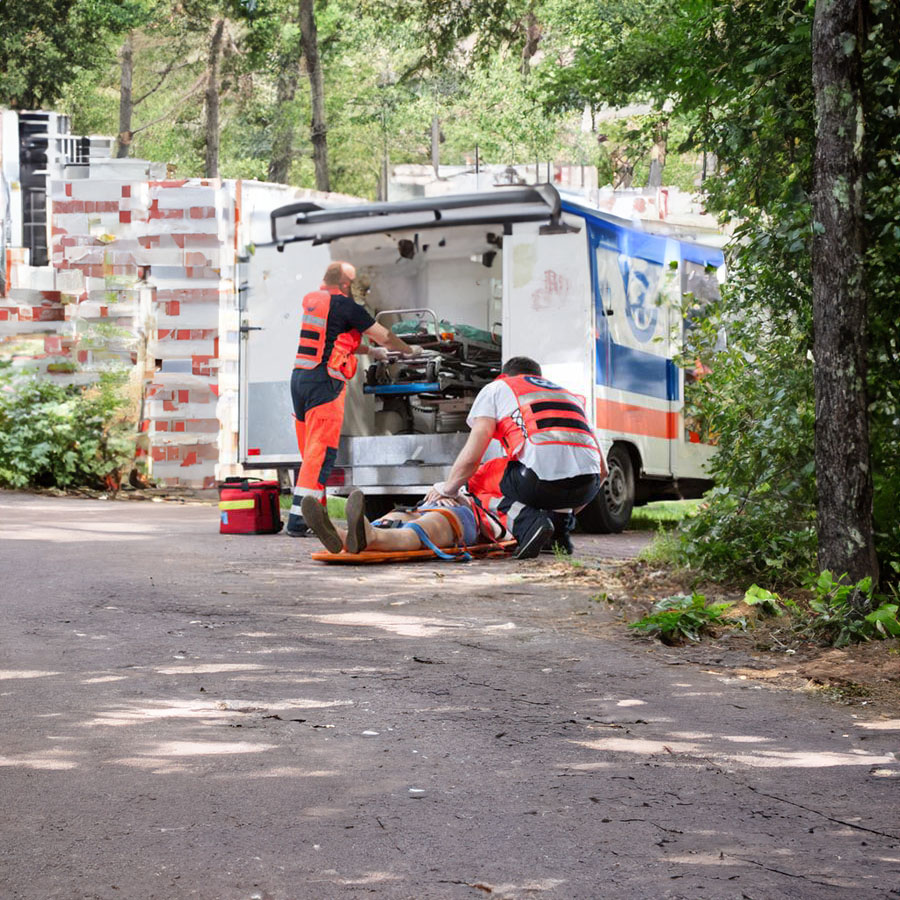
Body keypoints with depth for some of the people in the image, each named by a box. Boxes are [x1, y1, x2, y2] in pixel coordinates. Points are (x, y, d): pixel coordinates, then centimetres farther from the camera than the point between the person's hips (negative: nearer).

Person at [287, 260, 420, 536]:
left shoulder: (311, 300, 17)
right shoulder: (344, 306, -7)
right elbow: (383, 336, 2)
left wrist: (371, 351, 40)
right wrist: (410, 350, 20)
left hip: (299, 377, 9)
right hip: (324, 382, -9)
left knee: (309, 451, 12)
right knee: (321, 452, -10)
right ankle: (298, 520, -18)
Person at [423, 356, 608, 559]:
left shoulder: (496, 389, 23)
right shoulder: (570, 396, 36)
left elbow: (471, 458, 11)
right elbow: (602, 470, 34)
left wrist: (446, 489, 31)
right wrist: (567, 512, 45)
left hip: (541, 478, -6)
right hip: (587, 487, 6)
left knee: (477, 481, 23)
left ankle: (528, 521, -5)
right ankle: (561, 519, 14)